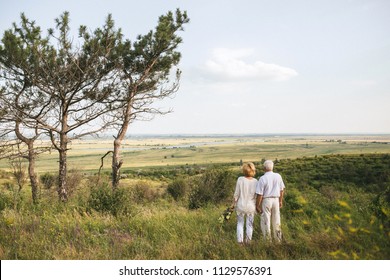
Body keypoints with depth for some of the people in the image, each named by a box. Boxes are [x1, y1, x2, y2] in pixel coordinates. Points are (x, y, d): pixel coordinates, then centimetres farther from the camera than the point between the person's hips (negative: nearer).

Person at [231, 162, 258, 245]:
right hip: (251, 206, 1)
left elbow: (236, 193, -12)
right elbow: (256, 195, -6)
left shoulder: (240, 179, -17)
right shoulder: (255, 181, -12)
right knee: (249, 225, 16)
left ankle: (240, 241, 19)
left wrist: (233, 203, 1)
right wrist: (257, 206, 7)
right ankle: (248, 241, 22)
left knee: (240, 224, 17)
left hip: (241, 205, -1)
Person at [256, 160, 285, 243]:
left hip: (265, 201, -4)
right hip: (276, 200, 4)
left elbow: (259, 194, -17)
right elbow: (282, 190, 6)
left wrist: (257, 206, -8)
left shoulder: (262, 179, -18)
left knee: (265, 221, 7)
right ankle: (277, 238, 21)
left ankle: (268, 240, 10)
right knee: (276, 220, 16)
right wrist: (280, 201, 18)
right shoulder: (278, 176, -3)